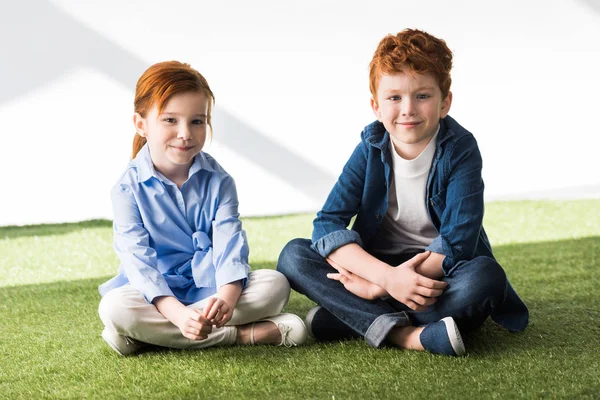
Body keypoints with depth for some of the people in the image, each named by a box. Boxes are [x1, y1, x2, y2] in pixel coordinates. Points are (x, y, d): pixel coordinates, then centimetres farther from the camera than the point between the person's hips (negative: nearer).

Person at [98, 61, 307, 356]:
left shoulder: (218, 181, -2)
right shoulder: (129, 188, -9)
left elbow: (230, 246, -14)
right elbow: (138, 260, -19)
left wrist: (226, 298, -36)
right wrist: (178, 314, -36)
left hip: (211, 287, 2)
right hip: (159, 296, -1)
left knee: (275, 284, -21)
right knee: (115, 306, -34)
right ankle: (245, 334, -29)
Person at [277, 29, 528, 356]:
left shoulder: (461, 151, -13)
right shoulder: (370, 149, -5)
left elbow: (457, 245, -21)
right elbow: (327, 223, -14)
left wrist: (377, 287, -24)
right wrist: (387, 276, -31)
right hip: (380, 266, 3)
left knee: (485, 276, -35)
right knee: (293, 256, -18)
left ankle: (352, 318, -26)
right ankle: (405, 335, -35)